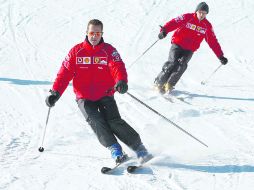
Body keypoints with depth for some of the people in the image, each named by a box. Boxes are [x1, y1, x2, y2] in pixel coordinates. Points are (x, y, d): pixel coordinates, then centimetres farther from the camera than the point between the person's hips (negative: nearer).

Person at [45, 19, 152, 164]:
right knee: (96, 121, -23)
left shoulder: (109, 50, 1)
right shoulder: (76, 51, 5)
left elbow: (117, 67, -15)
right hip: (84, 98, 1)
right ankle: (115, 149, -22)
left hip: (105, 96, -1)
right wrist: (56, 92, -11)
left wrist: (121, 81, -37)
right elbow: (65, 73, 2)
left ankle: (139, 147, -9)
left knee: (114, 121, -19)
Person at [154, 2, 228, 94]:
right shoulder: (187, 17, -8)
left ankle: (169, 85, -9)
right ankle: (159, 83, -3)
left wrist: (221, 56, 0)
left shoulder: (207, 26, 1)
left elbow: (213, 42, 5)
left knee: (182, 65, -22)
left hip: (189, 50, 2)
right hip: (177, 45, -2)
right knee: (172, 63, -20)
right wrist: (164, 30, -38)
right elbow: (174, 23, -19)